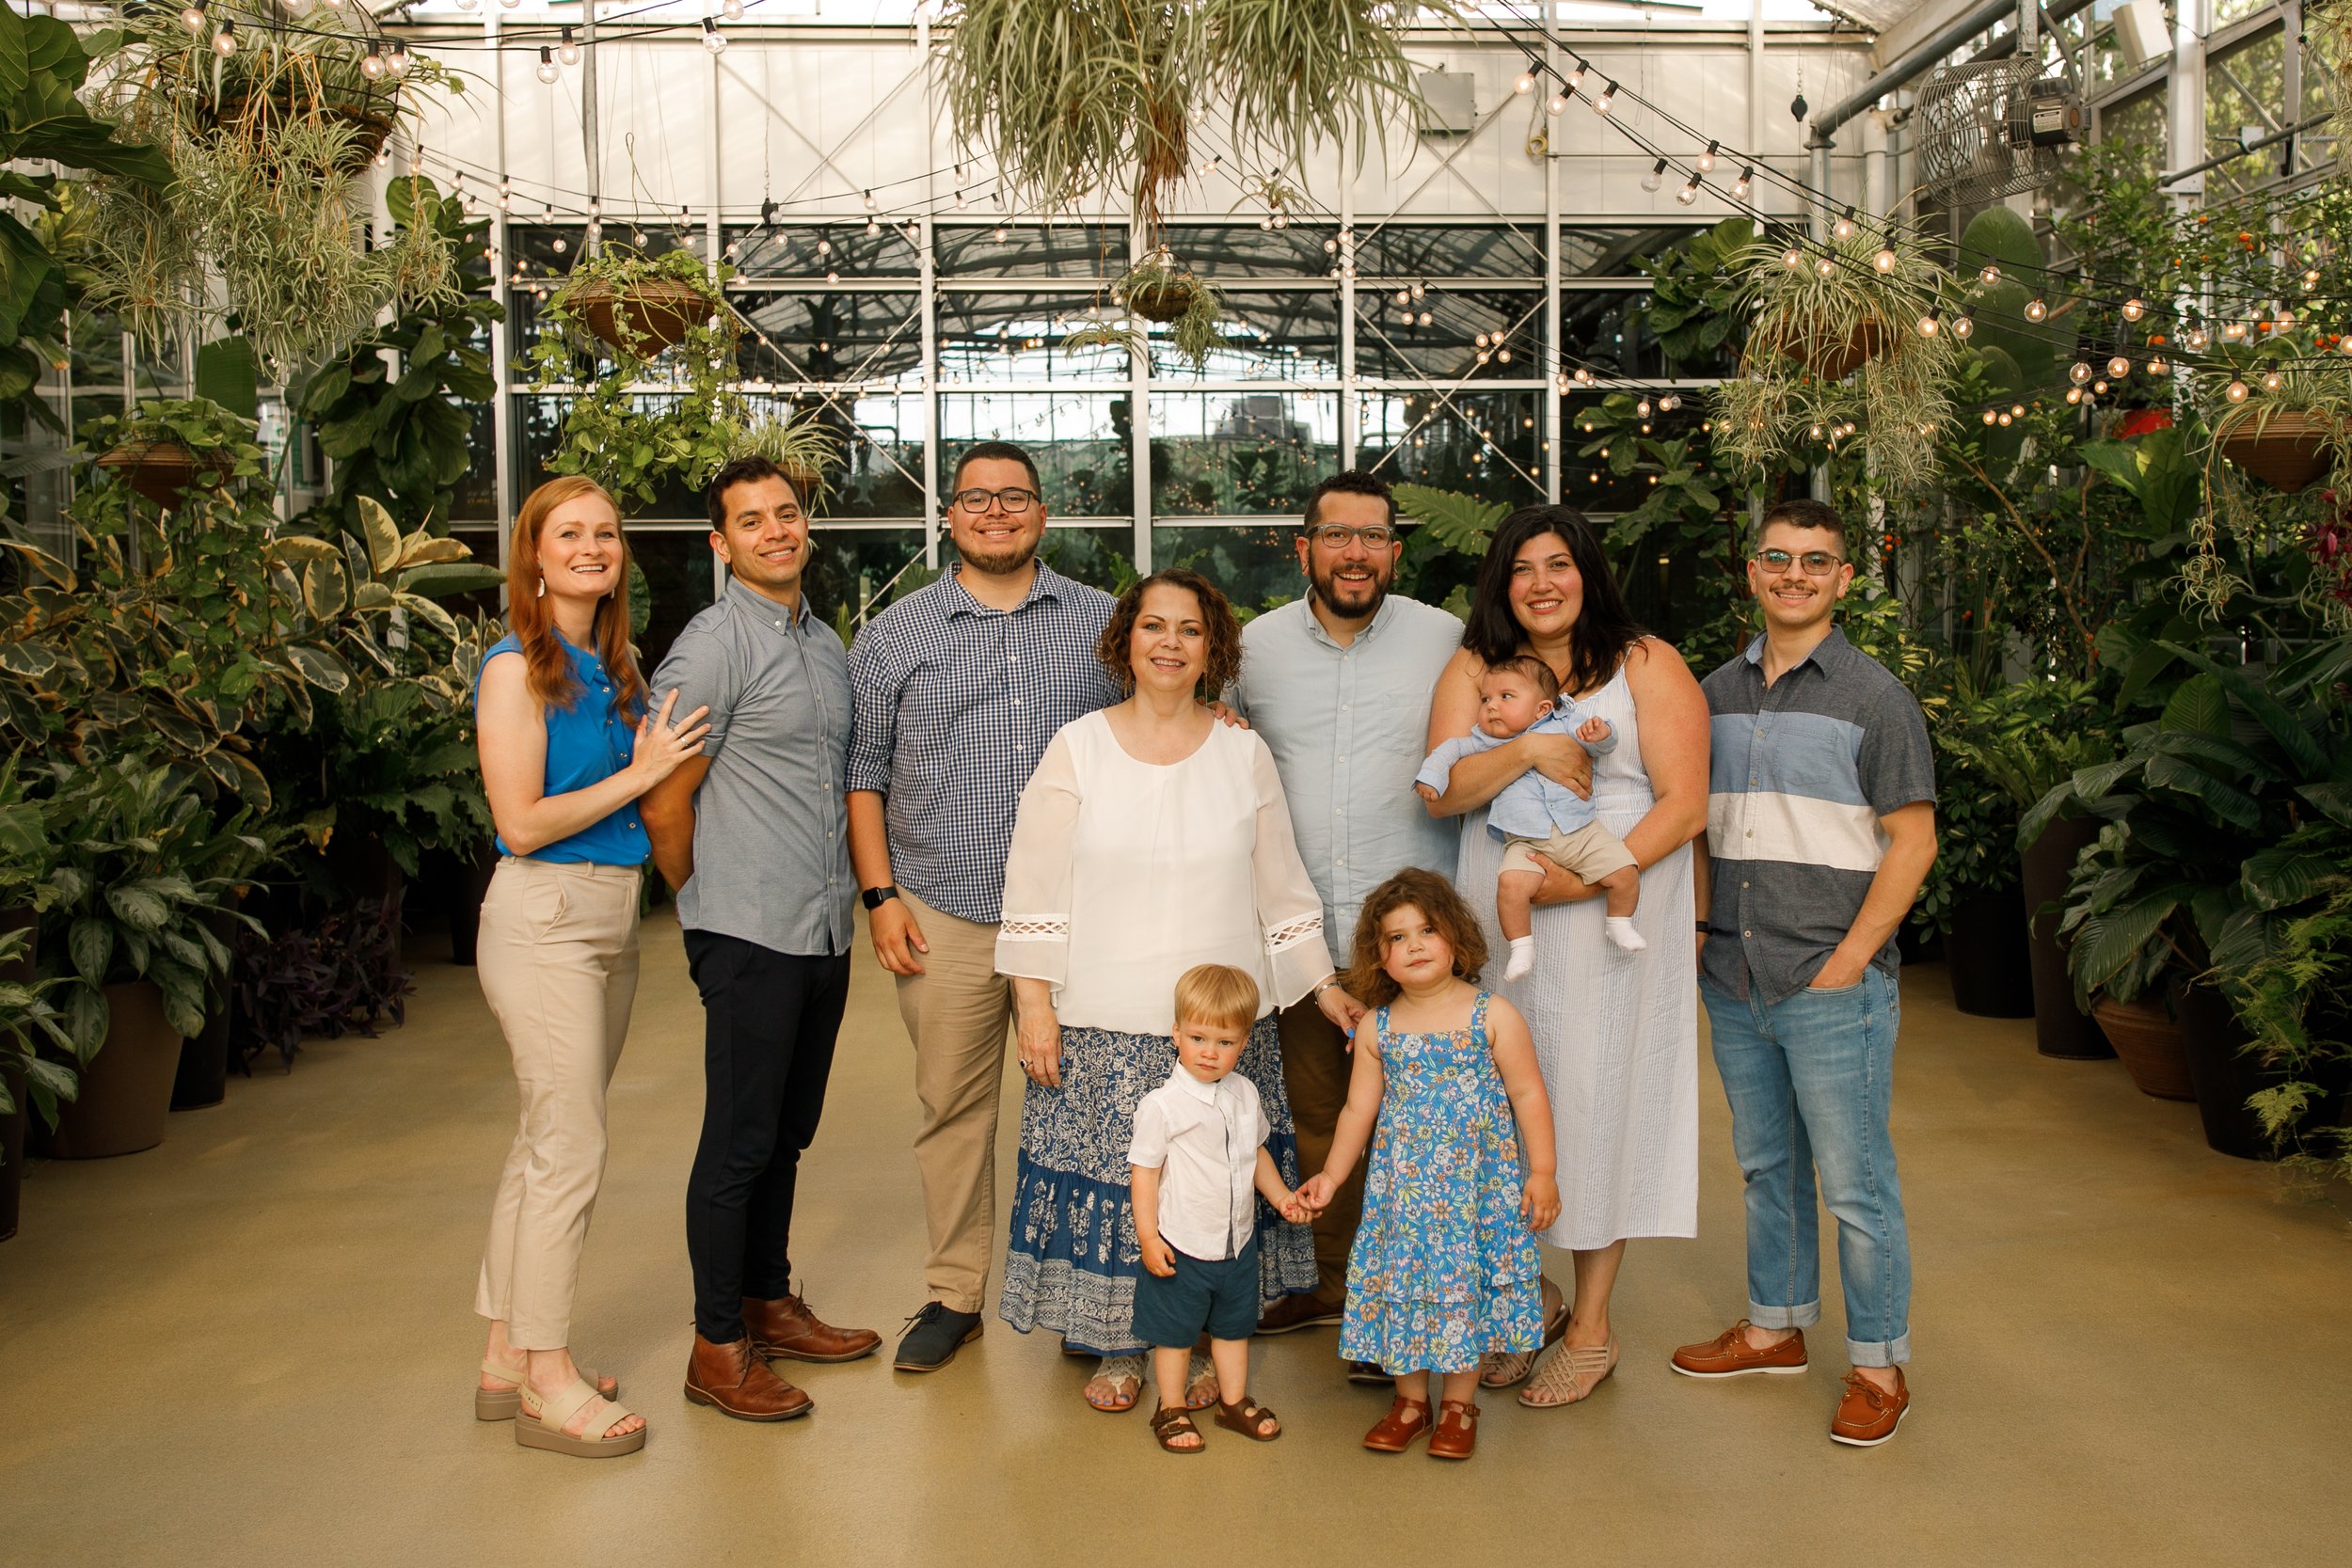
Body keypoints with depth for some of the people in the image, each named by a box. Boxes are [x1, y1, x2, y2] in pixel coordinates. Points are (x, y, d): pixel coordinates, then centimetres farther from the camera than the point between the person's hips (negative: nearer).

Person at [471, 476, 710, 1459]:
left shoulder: (614, 668, 12)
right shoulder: (518, 667, -10)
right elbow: (522, 822, -15)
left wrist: (673, 758, 2)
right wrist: (639, 773, -13)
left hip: (611, 914, 8)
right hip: (543, 916, -8)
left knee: (545, 1141, 13)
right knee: (571, 1150, -5)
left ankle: (509, 1355, 24)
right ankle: (548, 1382, 7)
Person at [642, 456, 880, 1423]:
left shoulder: (826, 643, 15)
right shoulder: (713, 646, -10)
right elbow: (665, 806, -10)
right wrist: (712, 906, 1)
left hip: (824, 932, 7)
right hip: (750, 936, -7)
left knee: (787, 1135, 17)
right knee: (739, 1143, 0)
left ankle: (769, 1306, 31)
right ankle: (718, 1351, 11)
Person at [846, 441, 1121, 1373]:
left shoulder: (1102, 622, 8)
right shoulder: (895, 634, 6)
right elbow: (862, 773, 7)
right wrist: (880, 893, -1)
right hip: (944, 914, 0)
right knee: (952, 1106, 7)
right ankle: (954, 1294, 20)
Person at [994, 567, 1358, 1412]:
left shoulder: (1244, 754, 6)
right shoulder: (1077, 748, 1)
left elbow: (1282, 889, 11)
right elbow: (1035, 892, 0)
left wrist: (1329, 990, 10)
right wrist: (1035, 1006, -5)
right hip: (1103, 1025, -1)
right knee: (1110, 1177, 3)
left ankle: (1202, 1341, 26)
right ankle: (1117, 1345, 22)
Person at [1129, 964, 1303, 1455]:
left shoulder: (1244, 1094, 1)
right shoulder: (1162, 1105, -19)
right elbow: (1144, 1170, -15)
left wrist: (1280, 1195, 8)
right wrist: (1147, 1235, -17)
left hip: (1237, 1242, 6)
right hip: (1180, 1247, -6)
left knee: (1234, 1325, 20)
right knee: (1175, 1331, 9)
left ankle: (1234, 1400, 37)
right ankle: (1172, 1409, 26)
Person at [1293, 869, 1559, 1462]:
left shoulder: (1493, 1015, -6)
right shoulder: (1378, 1029, 1)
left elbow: (1528, 1094, -3)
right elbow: (1359, 1109, 9)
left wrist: (1541, 1171, -6)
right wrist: (1330, 1175, 7)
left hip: (1477, 1183, -2)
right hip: (1402, 1186, 2)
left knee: (1466, 1282, 4)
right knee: (1402, 1280, 6)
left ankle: (1458, 1403, 22)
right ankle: (1410, 1398, 25)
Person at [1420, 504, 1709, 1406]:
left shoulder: (1647, 666, 1)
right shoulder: (1474, 669, 9)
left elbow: (1685, 804, -6)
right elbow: (1441, 790, -2)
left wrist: (1599, 875, -20)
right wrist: (1527, 749, -18)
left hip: (1611, 919, -3)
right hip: (1498, 918, 3)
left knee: (1591, 1103, 2)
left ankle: (1591, 1332, 15)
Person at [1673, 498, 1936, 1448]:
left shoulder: (1873, 697, -5)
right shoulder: (1718, 692, 10)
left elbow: (1913, 842, -7)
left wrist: (1847, 961, -12)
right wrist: (1698, 929, 7)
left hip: (1832, 986, -5)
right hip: (1733, 980, 5)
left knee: (1854, 1182, 1)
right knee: (1764, 1164, 17)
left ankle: (1879, 1364, 16)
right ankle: (1775, 1327, 32)